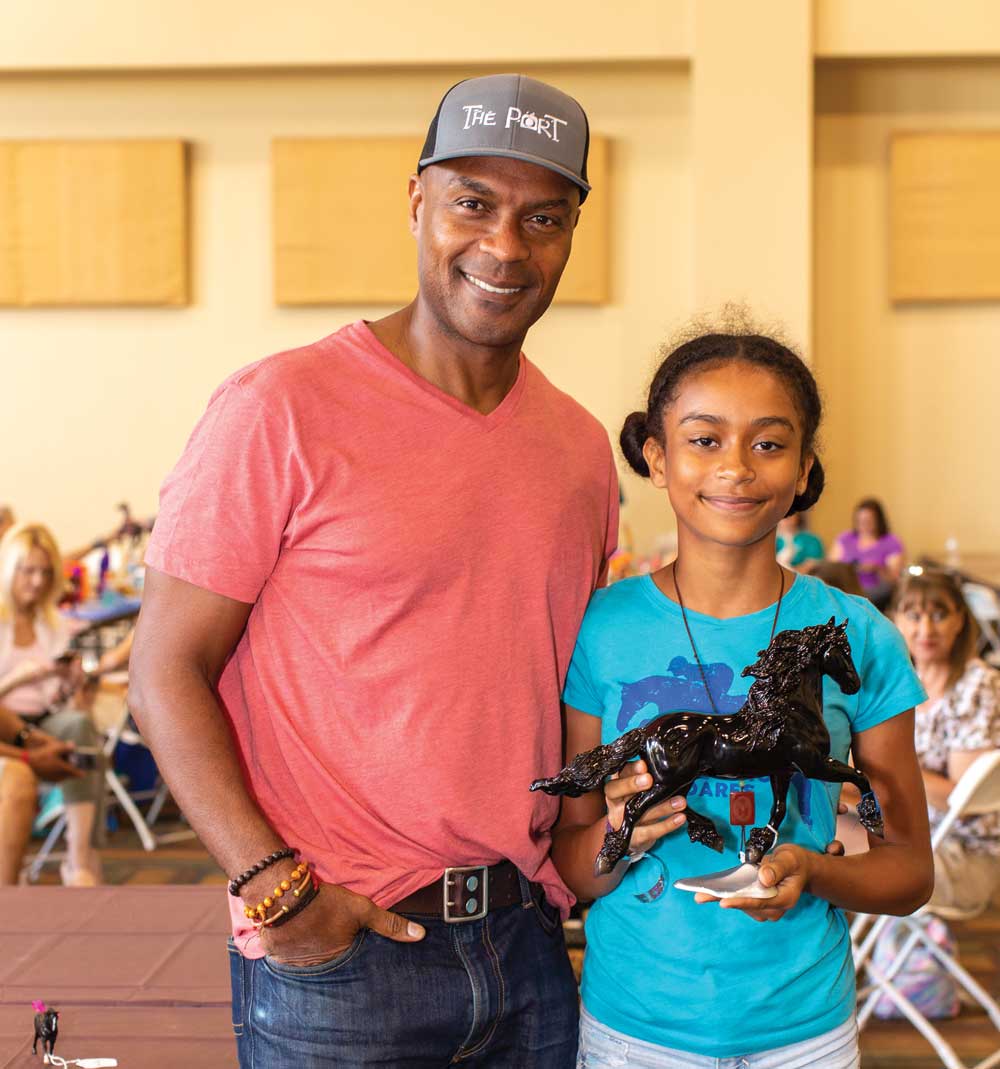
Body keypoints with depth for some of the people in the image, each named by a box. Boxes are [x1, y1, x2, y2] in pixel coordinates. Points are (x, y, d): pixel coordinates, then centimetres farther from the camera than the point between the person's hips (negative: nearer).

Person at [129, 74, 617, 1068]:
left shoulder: (580, 445, 7)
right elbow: (166, 671, -11)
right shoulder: (284, 410, -11)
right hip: (335, 958, -5)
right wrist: (272, 884, -19)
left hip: (527, 943, 6)